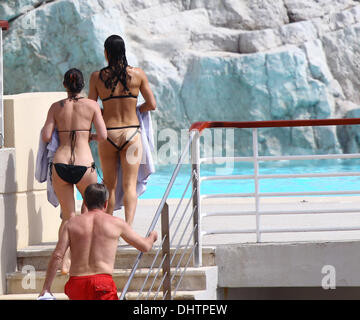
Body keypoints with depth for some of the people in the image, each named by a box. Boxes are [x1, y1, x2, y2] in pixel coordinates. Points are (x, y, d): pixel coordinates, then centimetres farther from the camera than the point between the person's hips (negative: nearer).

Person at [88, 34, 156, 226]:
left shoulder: (97, 77, -3)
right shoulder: (138, 74, -3)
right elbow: (152, 104, 2)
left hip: (108, 133, 0)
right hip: (131, 132, 0)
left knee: (109, 186, 13)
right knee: (130, 185, -2)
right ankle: (128, 225, -19)